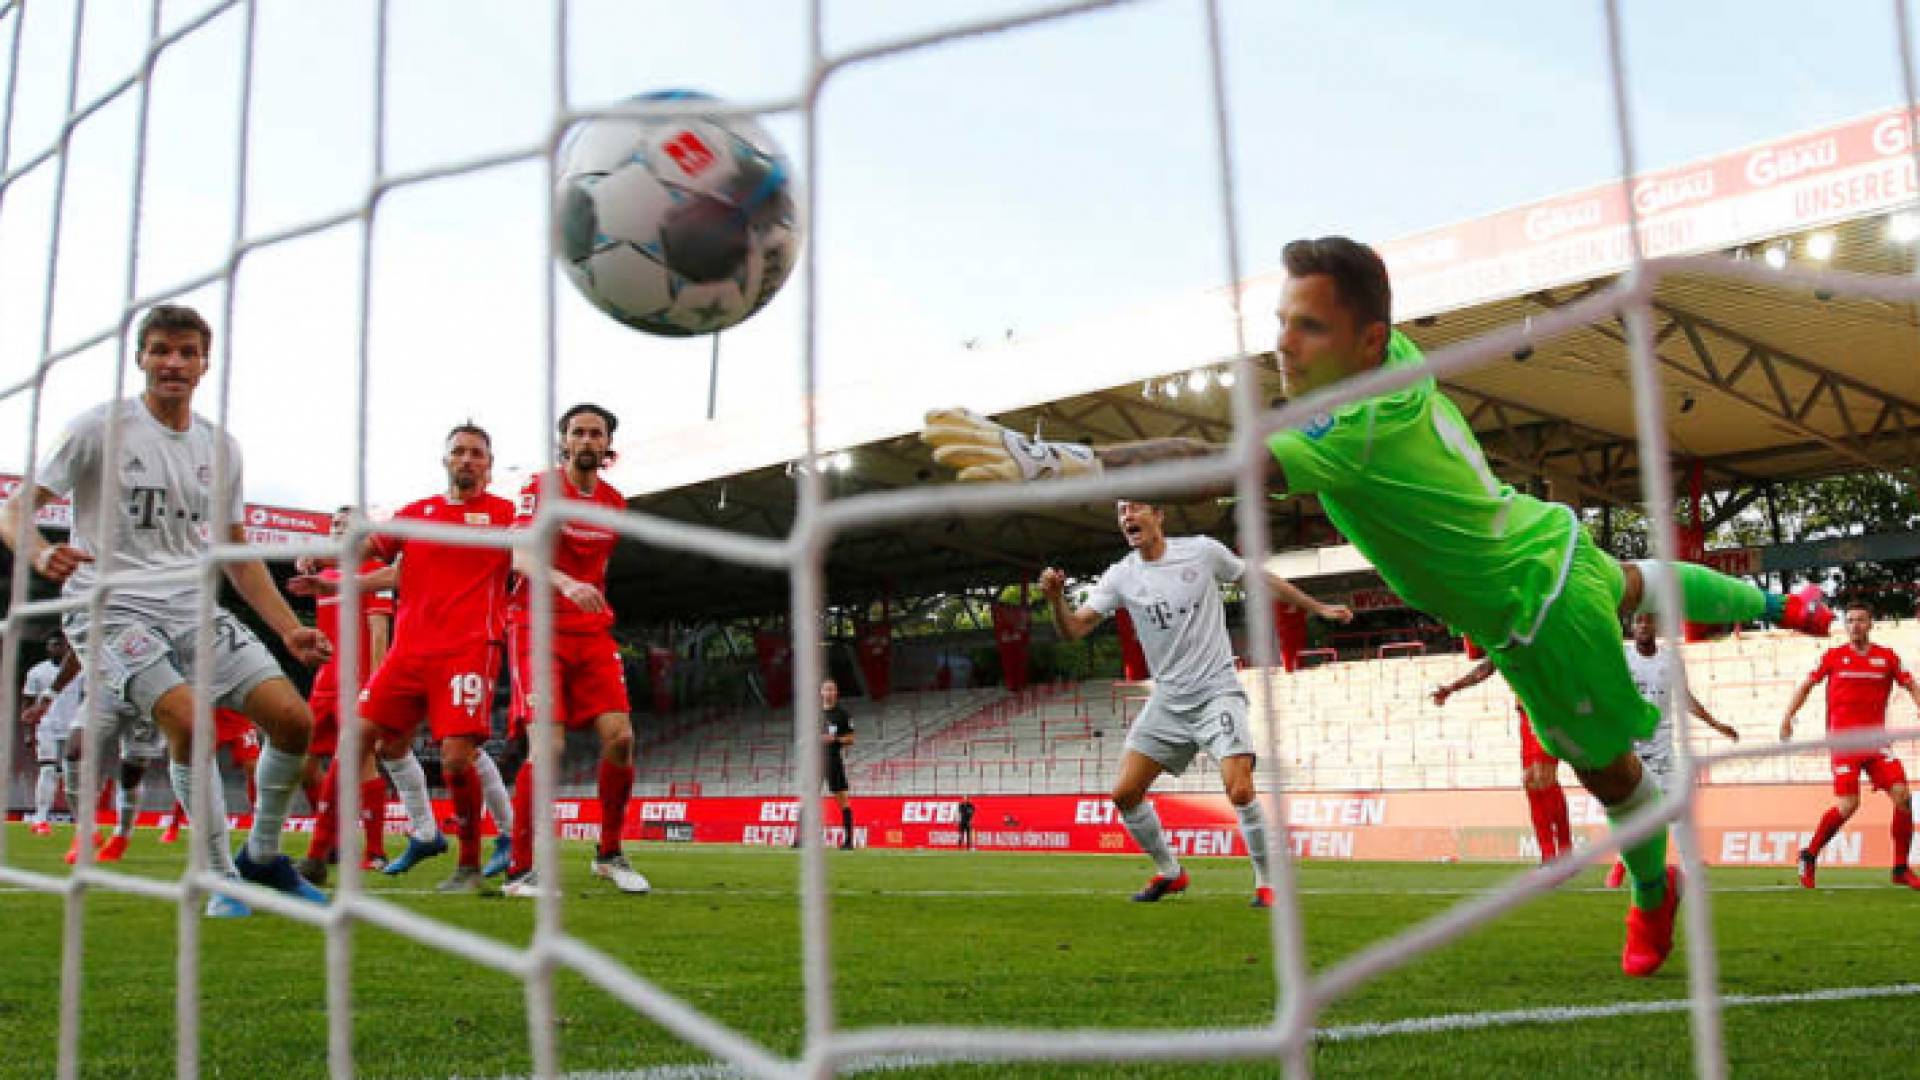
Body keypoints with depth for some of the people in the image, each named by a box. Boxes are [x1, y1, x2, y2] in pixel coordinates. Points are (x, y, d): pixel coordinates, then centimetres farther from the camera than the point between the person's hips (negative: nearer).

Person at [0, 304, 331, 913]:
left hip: (195, 610, 5)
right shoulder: (100, 427, -3)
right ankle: (222, 875, -12)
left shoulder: (220, 447, 10)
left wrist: (289, 629, 9)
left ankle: (262, 858, 13)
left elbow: (237, 555, 17)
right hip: (111, 607, -5)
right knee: (188, 719, -28)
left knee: (292, 717, -9)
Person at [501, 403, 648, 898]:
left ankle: (610, 854, 11)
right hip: (539, 629, -5)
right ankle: (520, 870, -6)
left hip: (592, 633, 5)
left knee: (619, 736, -7)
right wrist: (566, 583, -37)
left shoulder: (614, 502, 12)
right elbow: (521, 557, -20)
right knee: (548, 745, -17)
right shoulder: (540, 488, -5)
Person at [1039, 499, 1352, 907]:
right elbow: (1074, 629, -7)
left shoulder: (1202, 550, -5)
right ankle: (1169, 873, 21)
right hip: (1167, 701, 4)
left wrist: (1319, 607, 13)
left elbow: (1263, 580, 9)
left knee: (1239, 790, -20)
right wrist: (1056, 599, -28)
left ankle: (1266, 881, 3)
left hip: (1217, 691, -4)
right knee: (1124, 793, -2)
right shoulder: (1120, 576, 0)